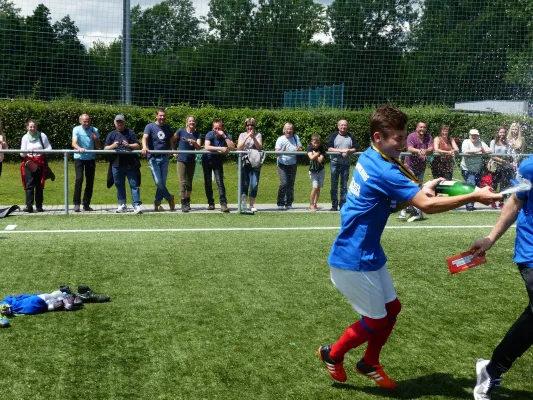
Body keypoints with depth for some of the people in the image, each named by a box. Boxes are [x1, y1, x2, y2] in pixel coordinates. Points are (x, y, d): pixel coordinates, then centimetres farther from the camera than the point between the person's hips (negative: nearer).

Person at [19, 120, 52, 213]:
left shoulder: (42, 136, 3)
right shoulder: (25, 137, 7)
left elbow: (49, 148, 3)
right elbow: (22, 153, 5)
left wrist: (41, 151, -15)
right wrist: (27, 151, -18)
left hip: (40, 163, 0)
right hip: (29, 163, 0)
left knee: (39, 185, 3)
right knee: (29, 184, -9)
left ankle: (39, 206, 9)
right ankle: (29, 206, -12)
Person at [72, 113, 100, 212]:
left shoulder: (94, 130, 3)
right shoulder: (76, 129, -4)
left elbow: (98, 147, 4)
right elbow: (74, 143, -17)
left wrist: (96, 139, -16)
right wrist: (79, 148, -39)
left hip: (91, 158, 3)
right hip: (79, 158, -3)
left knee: (90, 181, 3)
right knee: (79, 179, -15)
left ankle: (86, 204, 13)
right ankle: (76, 203, -10)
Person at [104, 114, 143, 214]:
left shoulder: (130, 133, 9)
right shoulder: (111, 134, 15)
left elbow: (138, 146, 3)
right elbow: (105, 149, 8)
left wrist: (129, 145, -16)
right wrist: (113, 146, -13)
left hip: (130, 164, -2)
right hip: (117, 164, 3)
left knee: (134, 184, -7)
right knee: (119, 186, 9)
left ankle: (137, 205, -7)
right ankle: (122, 205, 18)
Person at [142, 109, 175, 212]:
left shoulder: (167, 128, 13)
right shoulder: (150, 126, 0)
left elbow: (172, 140, 22)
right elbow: (145, 137, -16)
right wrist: (144, 147, -37)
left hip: (164, 157, 4)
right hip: (153, 158, -4)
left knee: (162, 182, 4)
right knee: (158, 182, -12)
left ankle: (157, 203, 18)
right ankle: (169, 198, 10)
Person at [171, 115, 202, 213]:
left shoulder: (197, 134, 1)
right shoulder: (181, 131, -5)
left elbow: (199, 148, -9)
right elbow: (172, 141, 8)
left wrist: (193, 142, -26)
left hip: (191, 161, 3)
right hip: (181, 160, -3)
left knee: (189, 182, 11)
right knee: (183, 182, -9)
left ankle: (187, 201, 26)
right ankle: (183, 204, -10)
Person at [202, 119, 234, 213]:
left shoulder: (227, 136, -13)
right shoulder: (210, 134, -18)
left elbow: (232, 147, -29)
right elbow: (206, 147, -34)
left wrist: (224, 136, -34)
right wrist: (220, 148, -40)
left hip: (218, 162, 0)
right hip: (207, 160, 0)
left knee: (220, 182, -13)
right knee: (208, 183, 5)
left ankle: (223, 204, -15)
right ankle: (211, 203, 17)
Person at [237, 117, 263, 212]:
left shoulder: (258, 135, 8)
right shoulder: (242, 135, 10)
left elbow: (260, 147, -4)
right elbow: (239, 148, -3)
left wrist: (253, 137, -17)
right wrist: (246, 137, -12)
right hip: (244, 163, 0)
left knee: (254, 185, -5)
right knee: (244, 184, -3)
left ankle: (252, 205, 6)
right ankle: (243, 203, 6)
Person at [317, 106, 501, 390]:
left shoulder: (371, 159, 4)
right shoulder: (384, 171, -25)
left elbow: (389, 204, 12)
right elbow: (427, 206, -28)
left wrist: (418, 191, -6)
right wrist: (475, 196, -20)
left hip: (369, 254, 9)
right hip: (354, 260, -9)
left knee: (391, 309, 17)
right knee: (375, 321, 6)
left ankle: (369, 364, 36)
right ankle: (333, 355, 29)